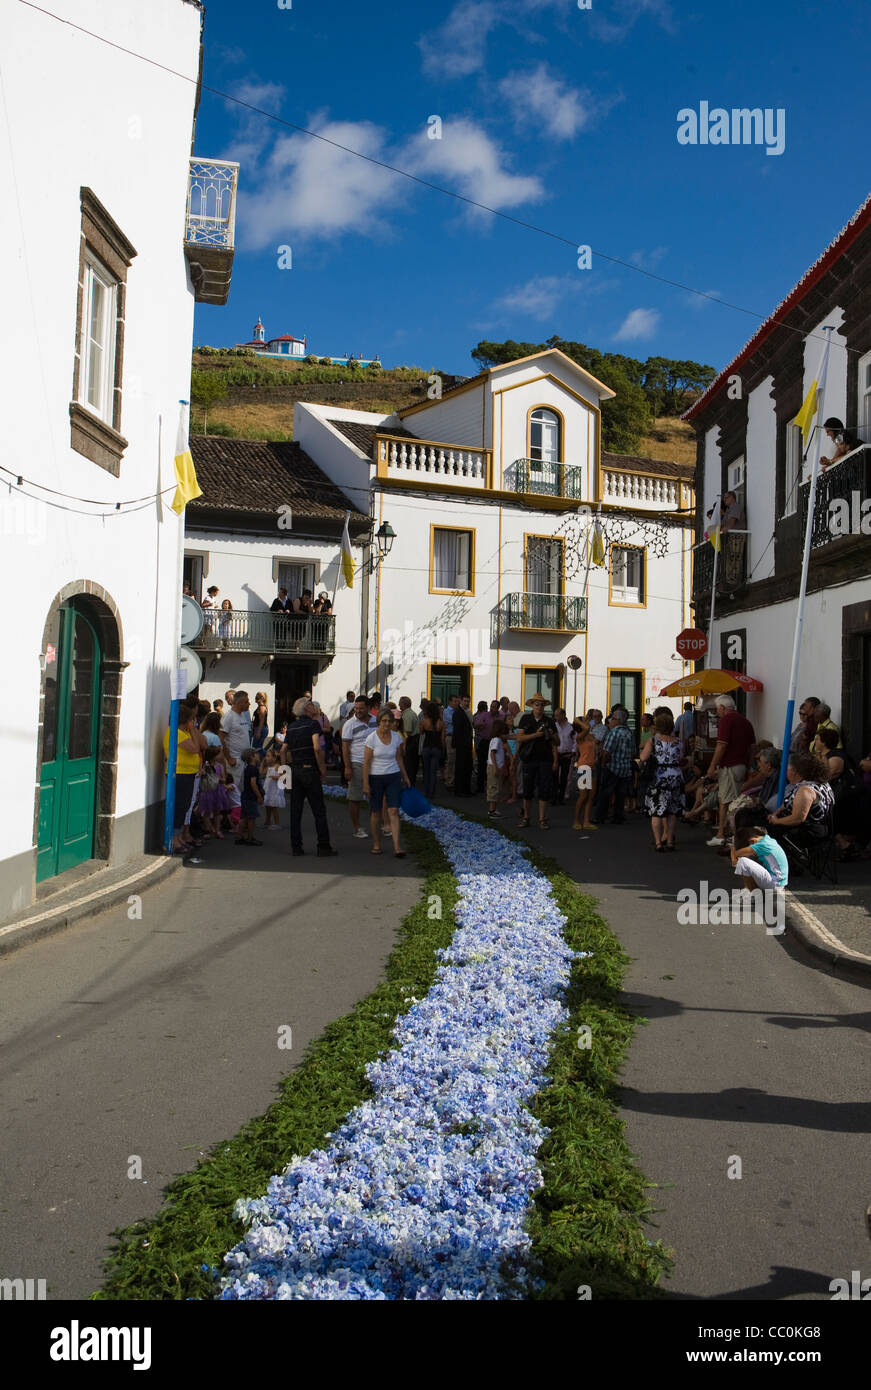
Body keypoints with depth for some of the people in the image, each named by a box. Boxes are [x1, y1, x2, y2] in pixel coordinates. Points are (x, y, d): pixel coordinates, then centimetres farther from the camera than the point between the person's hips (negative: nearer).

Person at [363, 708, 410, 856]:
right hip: (375, 778, -2)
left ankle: (397, 847, -11)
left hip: (393, 777, 2)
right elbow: (366, 763, -8)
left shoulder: (397, 737, 1)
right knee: (375, 812, 6)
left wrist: (405, 776, 16)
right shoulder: (371, 738, -9)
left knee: (394, 812, -7)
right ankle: (376, 844, 21)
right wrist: (365, 784, -11)